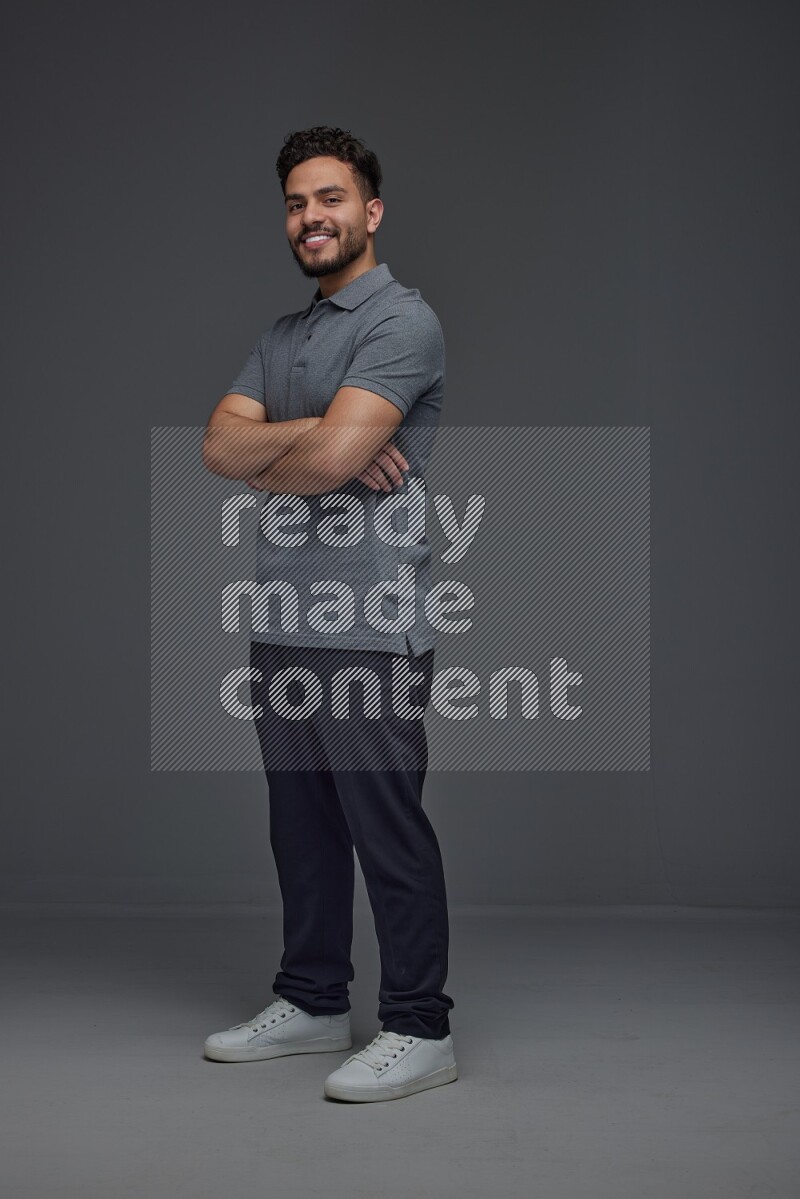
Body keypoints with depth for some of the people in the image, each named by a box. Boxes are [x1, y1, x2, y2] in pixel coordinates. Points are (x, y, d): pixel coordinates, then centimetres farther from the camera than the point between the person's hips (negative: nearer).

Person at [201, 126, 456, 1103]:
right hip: (280, 625, 8)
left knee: (388, 833, -2)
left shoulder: (401, 321, -9)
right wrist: (314, 436, -13)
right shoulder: (280, 338, 18)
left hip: (368, 629, -8)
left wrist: (269, 467, 0)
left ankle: (418, 1030, 7)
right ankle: (312, 1004, 27)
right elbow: (220, 445, 4)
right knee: (302, 828, 15)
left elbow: (333, 457, -21)